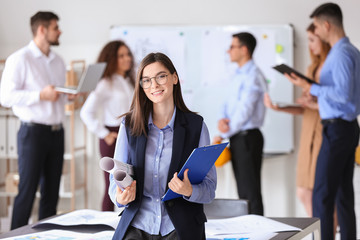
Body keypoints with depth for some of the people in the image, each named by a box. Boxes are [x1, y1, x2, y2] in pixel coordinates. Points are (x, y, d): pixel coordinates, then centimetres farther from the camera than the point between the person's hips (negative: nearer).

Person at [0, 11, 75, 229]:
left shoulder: (58, 62, 15)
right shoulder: (20, 59, -7)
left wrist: (70, 96, 3)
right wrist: (41, 95, -20)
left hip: (57, 132, 7)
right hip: (33, 131, -7)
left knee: (51, 191, 8)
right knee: (27, 191, -6)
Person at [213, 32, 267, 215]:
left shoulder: (253, 76, -14)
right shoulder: (238, 76, 17)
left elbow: (244, 111, -18)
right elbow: (228, 104, 17)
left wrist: (223, 135, -11)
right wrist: (222, 119, -7)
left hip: (247, 137, -9)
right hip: (237, 138, 9)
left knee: (251, 191, -8)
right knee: (243, 191, 11)